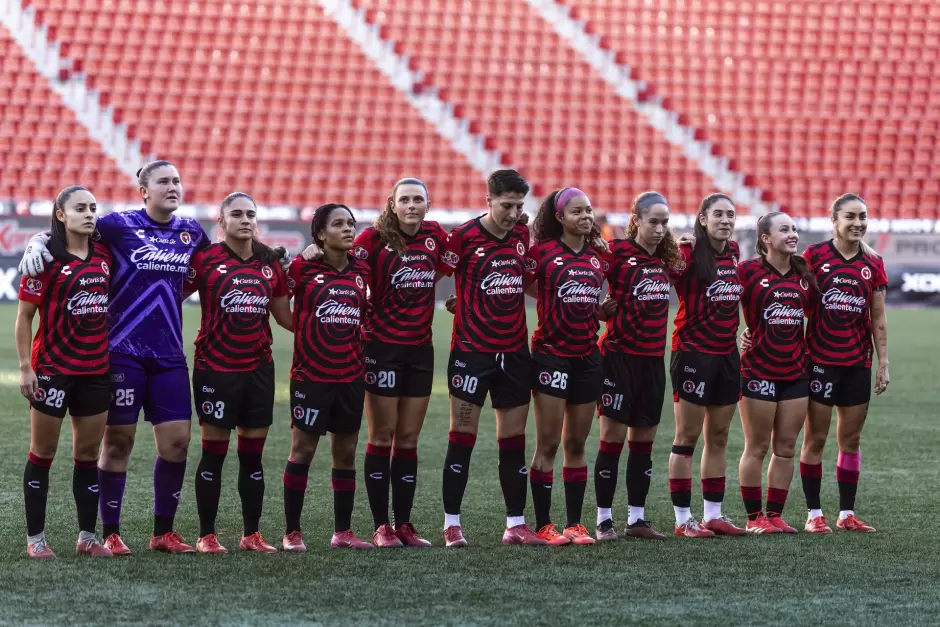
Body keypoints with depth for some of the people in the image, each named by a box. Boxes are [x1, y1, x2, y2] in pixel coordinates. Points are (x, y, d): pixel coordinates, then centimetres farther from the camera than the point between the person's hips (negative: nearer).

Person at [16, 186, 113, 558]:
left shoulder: (104, 255, 5)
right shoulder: (46, 258, -9)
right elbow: (25, 315, -8)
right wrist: (25, 367, -12)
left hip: (96, 369, 5)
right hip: (52, 369, -5)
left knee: (88, 453, 8)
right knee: (43, 453, 2)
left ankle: (87, 536, 15)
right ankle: (35, 538, 8)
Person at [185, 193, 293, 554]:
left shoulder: (270, 263, 8)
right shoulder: (205, 259, -5)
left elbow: (285, 316, 17)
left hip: (258, 368, 4)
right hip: (215, 368, -4)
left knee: (252, 454, 7)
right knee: (213, 453, -1)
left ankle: (252, 534, 14)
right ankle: (206, 535, 6)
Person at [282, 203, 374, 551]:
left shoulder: (361, 270, 6)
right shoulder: (302, 268, -8)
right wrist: (307, 330, -5)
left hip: (351, 375, 5)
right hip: (311, 375, -5)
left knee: (346, 453, 8)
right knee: (302, 450, -1)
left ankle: (343, 531, 16)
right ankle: (292, 532, 5)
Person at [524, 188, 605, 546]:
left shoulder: (597, 259, 11)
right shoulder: (542, 252, -6)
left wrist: (607, 308, 10)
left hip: (587, 357, 5)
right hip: (551, 356, -5)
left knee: (576, 444, 8)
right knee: (548, 444, -4)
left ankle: (574, 524, 13)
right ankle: (543, 526, 1)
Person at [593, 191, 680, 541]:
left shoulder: (665, 258, 9)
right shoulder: (618, 252, -9)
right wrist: (603, 309, -20)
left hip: (653, 358, 6)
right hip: (620, 354, -6)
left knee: (644, 440, 9)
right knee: (612, 437, -2)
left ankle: (637, 519, 15)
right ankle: (604, 520, 4)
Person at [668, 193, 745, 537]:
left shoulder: (734, 252, 7)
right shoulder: (688, 255, -12)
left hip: (727, 354, 7)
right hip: (693, 352, -7)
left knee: (719, 437, 11)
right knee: (687, 437, -1)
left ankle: (714, 515, 17)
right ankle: (683, 518, 3)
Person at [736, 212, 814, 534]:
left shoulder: (803, 273, 8)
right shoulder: (748, 270, -8)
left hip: (796, 372, 5)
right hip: (759, 371, -5)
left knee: (786, 448, 7)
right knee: (757, 448, 2)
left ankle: (775, 515, 14)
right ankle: (754, 517, 9)